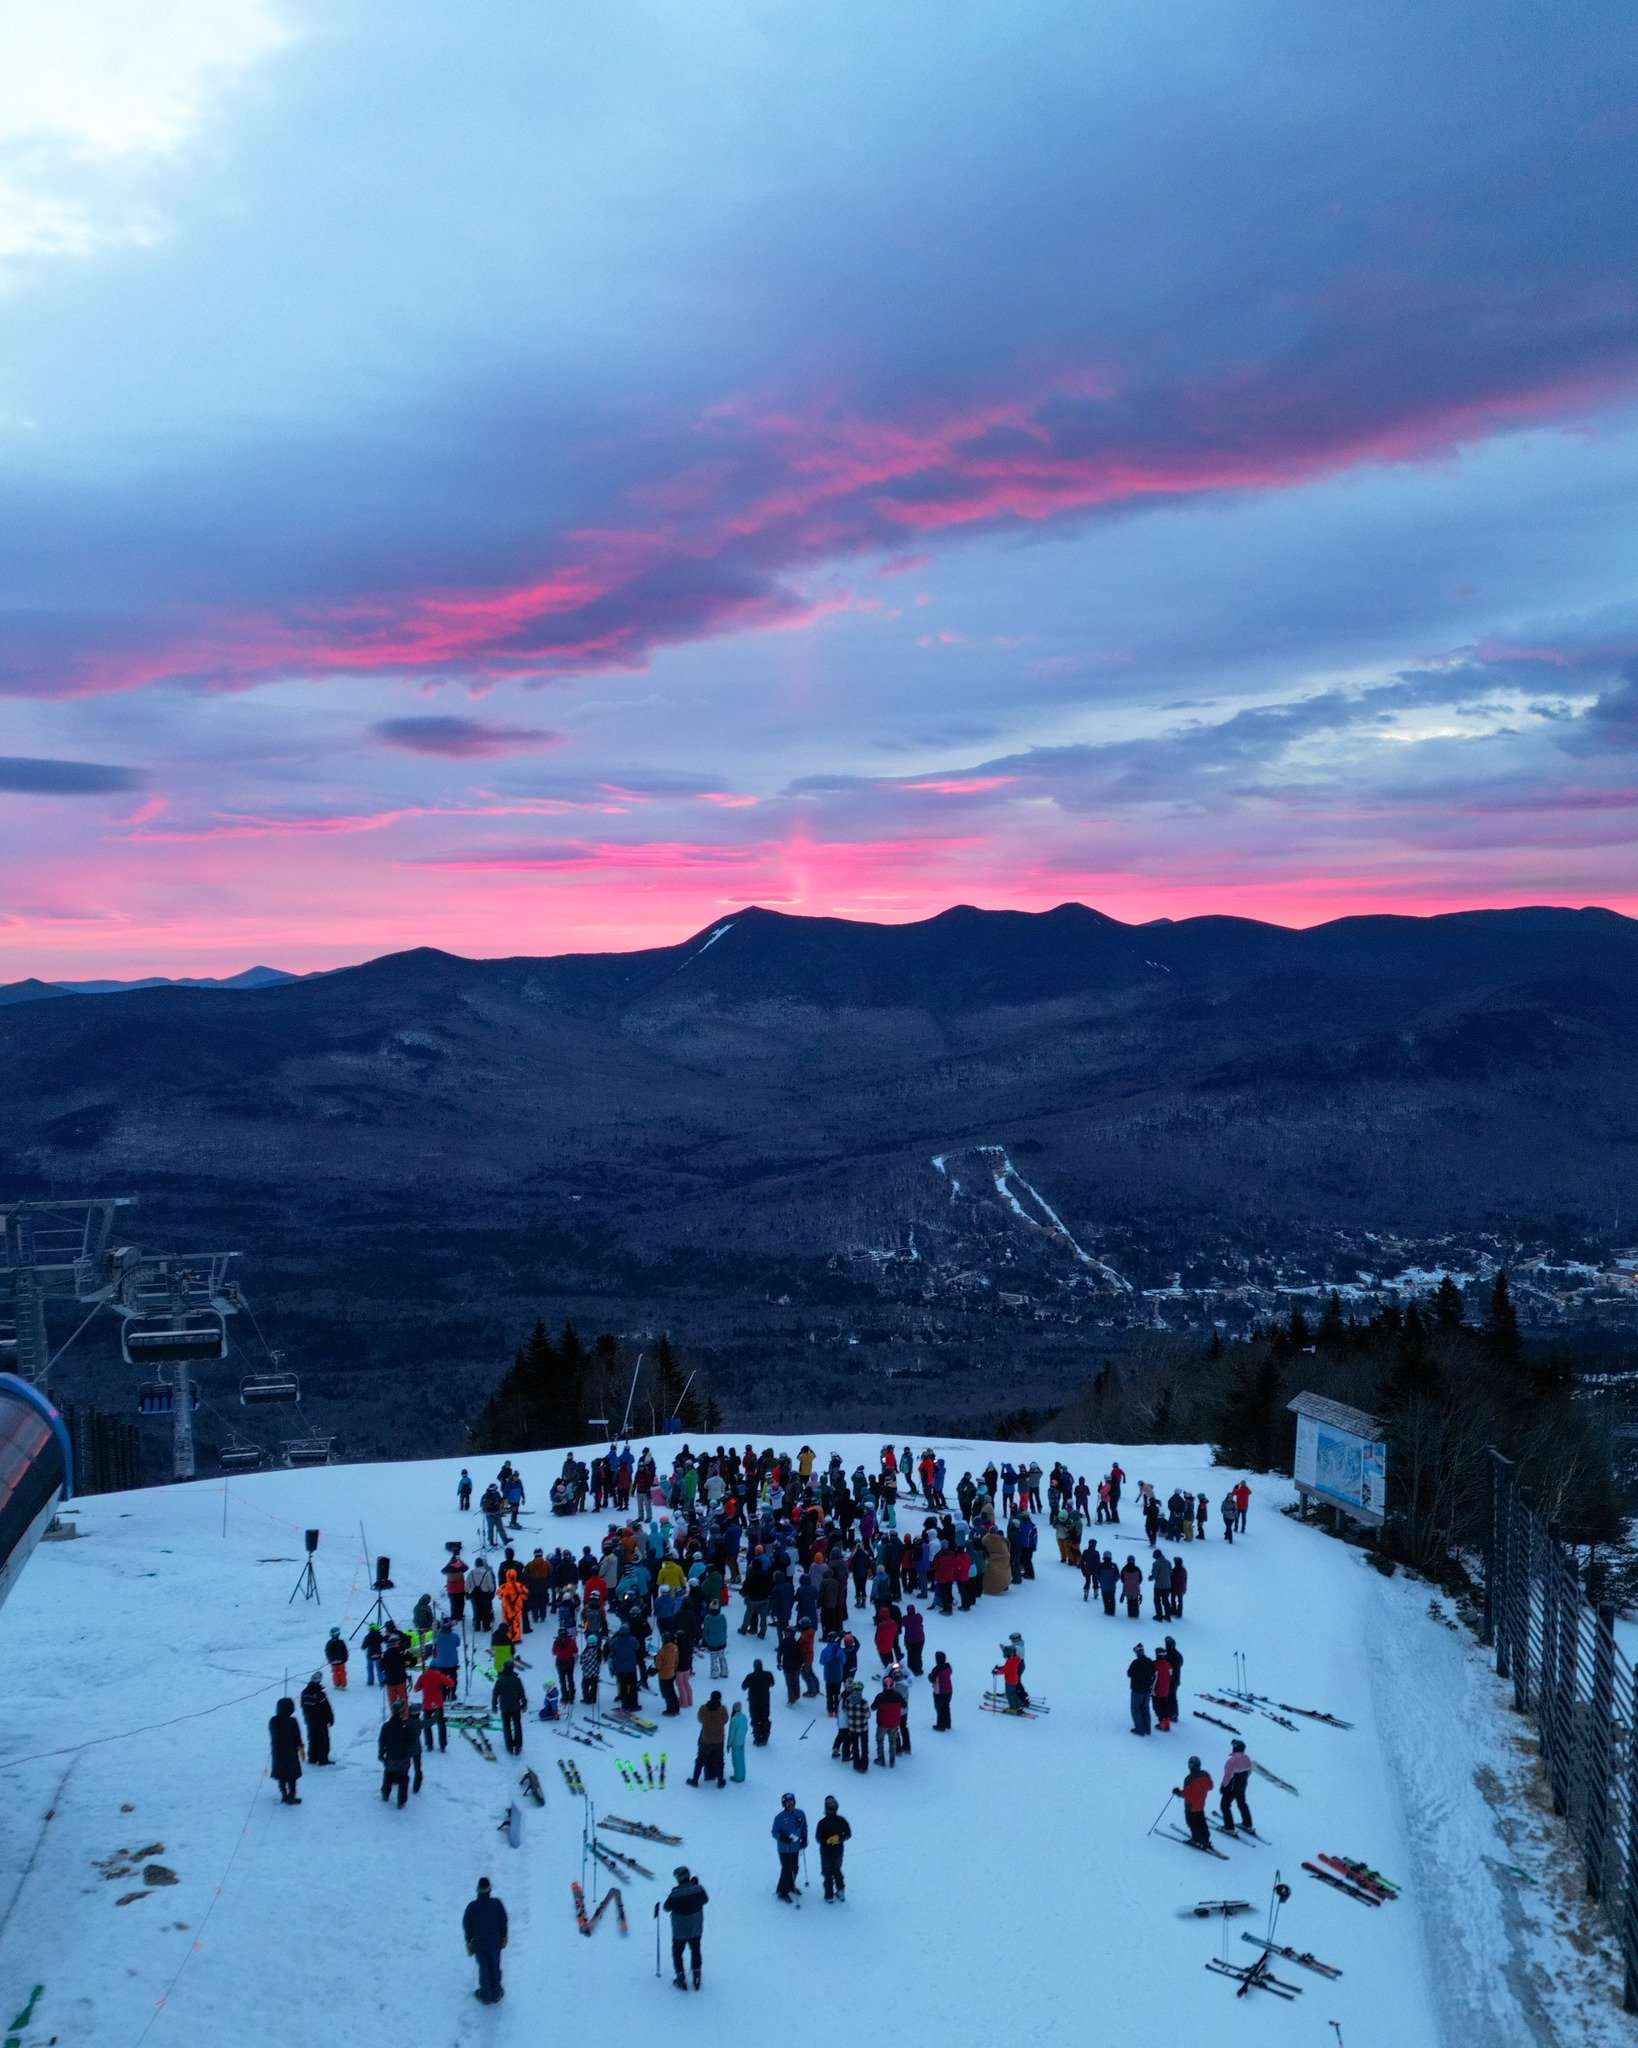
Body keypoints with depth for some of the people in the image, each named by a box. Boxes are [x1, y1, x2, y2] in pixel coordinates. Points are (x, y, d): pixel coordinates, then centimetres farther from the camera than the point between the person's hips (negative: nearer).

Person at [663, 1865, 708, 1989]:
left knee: (677, 1954, 20)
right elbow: (706, 1900, 3)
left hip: (680, 1932, -3)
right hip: (696, 1929, 3)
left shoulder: (675, 1893, -27)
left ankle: (681, 1979, 20)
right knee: (695, 1952, 25)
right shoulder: (698, 1889, -17)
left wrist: (659, 1906, 8)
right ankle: (696, 1978, 30)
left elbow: (667, 1907, -12)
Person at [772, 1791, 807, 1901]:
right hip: (784, 1848, -5)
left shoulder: (800, 1814, -2)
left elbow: (804, 1827, 13)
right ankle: (782, 1893, 9)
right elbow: (775, 1833, -10)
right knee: (787, 1870, -5)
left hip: (796, 1847, 5)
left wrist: (804, 1839, 3)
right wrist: (783, 1838, -27)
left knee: (794, 1869, 16)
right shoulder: (780, 1817, -15)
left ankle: (791, 1887, 39)